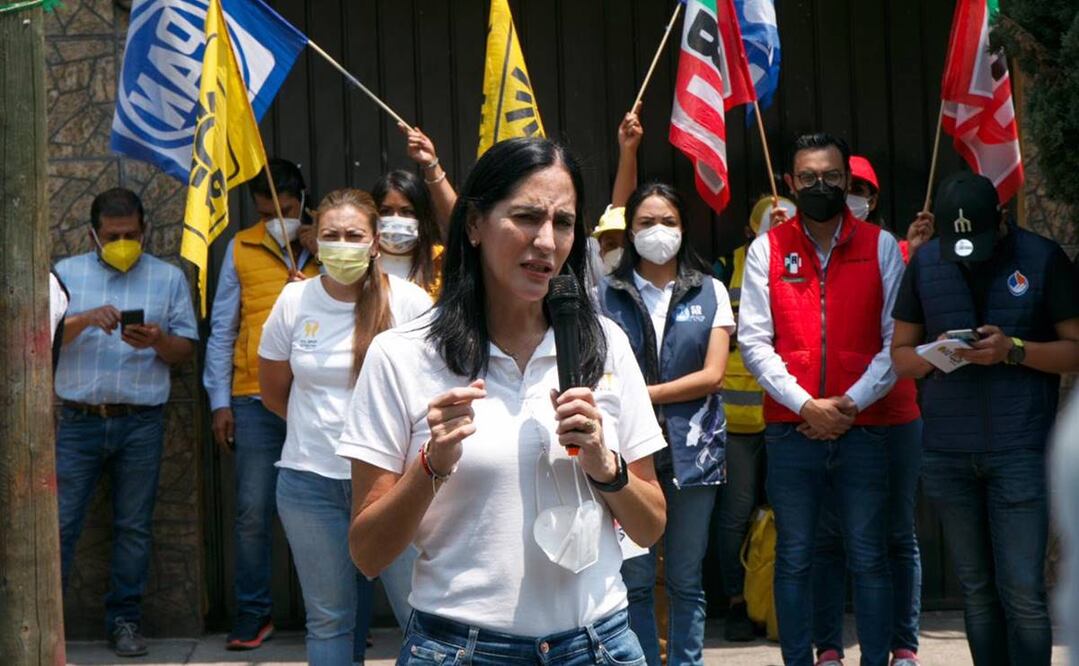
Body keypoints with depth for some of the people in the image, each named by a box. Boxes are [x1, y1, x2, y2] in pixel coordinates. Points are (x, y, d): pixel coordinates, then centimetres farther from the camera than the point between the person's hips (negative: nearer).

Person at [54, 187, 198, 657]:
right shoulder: (67, 274, 8)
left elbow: (186, 350, 6)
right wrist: (84, 320, -19)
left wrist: (158, 341, -16)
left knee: (134, 526, 6)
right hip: (79, 420, 0)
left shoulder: (169, 278, 8)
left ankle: (124, 619, 15)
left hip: (141, 423, 1)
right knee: (60, 524, -1)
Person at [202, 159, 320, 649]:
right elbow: (222, 329, 8)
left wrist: (325, 256, -10)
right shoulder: (241, 248, 8)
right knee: (252, 510, 0)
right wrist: (220, 401, 4)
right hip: (256, 400, 0)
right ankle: (253, 613, 12)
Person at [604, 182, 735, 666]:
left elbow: (712, 375, -2)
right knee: (634, 580, 3)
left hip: (691, 450, 0)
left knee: (686, 581, 8)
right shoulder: (606, 295, 5)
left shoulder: (710, 293, 6)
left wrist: (643, 394, -9)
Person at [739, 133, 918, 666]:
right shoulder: (767, 250, 6)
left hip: (865, 427, 0)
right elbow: (754, 341, 0)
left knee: (869, 558, 3)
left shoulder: (881, 247, 5)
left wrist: (851, 403, -10)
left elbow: (897, 339, 0)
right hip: (790, 428, 1)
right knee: (793, 559, 5)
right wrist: (806, 406, -9)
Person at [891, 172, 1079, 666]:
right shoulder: (925, 263, 7)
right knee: (977, 590, 10)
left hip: (1020, 448, -3)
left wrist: (1014, 350, -16)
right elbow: (900, 354, 12)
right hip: (946, 449, 3)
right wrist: (933, 356, -10)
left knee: (1022, 594, -6)